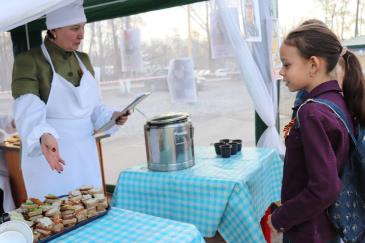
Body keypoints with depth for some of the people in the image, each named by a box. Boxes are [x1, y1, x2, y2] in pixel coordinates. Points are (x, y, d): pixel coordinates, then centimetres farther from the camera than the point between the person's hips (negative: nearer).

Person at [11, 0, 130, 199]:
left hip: (85, 156, 6)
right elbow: (28, 110, -24)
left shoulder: (83, 60, 8)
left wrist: (111, 116, -2)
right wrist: (43, 136, -42)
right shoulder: (28, 61, -11)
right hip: (50, 156, -5)